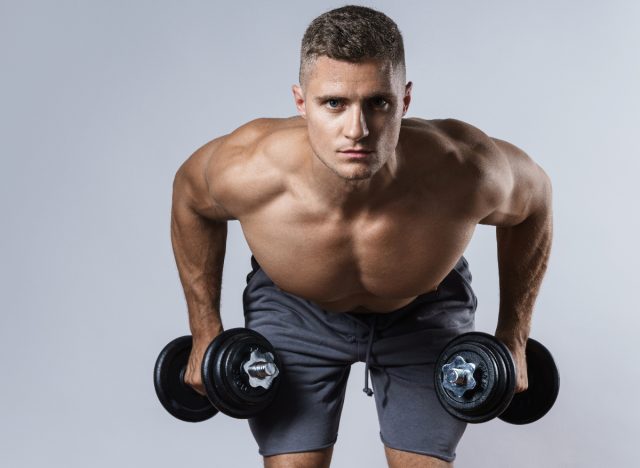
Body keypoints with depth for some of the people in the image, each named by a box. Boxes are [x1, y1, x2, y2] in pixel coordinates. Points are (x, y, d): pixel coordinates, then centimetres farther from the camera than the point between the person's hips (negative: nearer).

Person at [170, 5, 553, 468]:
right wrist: (205, 330, -6)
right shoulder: (247, 172, -37)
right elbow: (191, 195, -11)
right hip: (293, 308, 0)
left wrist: (513, 337, -8)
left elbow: (534, 196, -14)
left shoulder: (461, 172, -39)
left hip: (426, 307, 0)